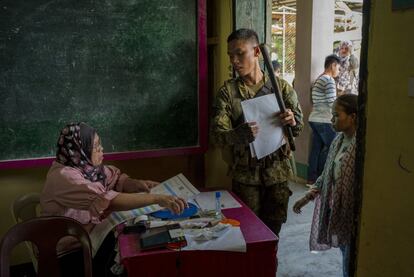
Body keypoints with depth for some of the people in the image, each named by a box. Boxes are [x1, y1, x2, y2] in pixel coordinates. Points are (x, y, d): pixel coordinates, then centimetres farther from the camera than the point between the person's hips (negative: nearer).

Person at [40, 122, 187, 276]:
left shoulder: (87, 165, -2)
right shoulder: (64, 177, -27)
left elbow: (116, 180, 5)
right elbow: (108, 200, -35)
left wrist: (138, 184, -16)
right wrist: (157, 199, -37)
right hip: (70, 253, -7)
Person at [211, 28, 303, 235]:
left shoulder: (281, 87, 0)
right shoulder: (227, 92, -4)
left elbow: (299, 126, 2)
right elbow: (217, 133, -13)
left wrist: (292, 122, -23)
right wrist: (239, 135, -35)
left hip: (278, 171, 2)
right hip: (245, 173, -1)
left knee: (273, 226, 15)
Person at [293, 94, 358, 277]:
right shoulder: (339, 140, 5)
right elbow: (327, 175, 13)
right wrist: (307, 197, 10)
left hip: (351, 214, -8)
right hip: (335, 210, 8)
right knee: (345, 255, 22)